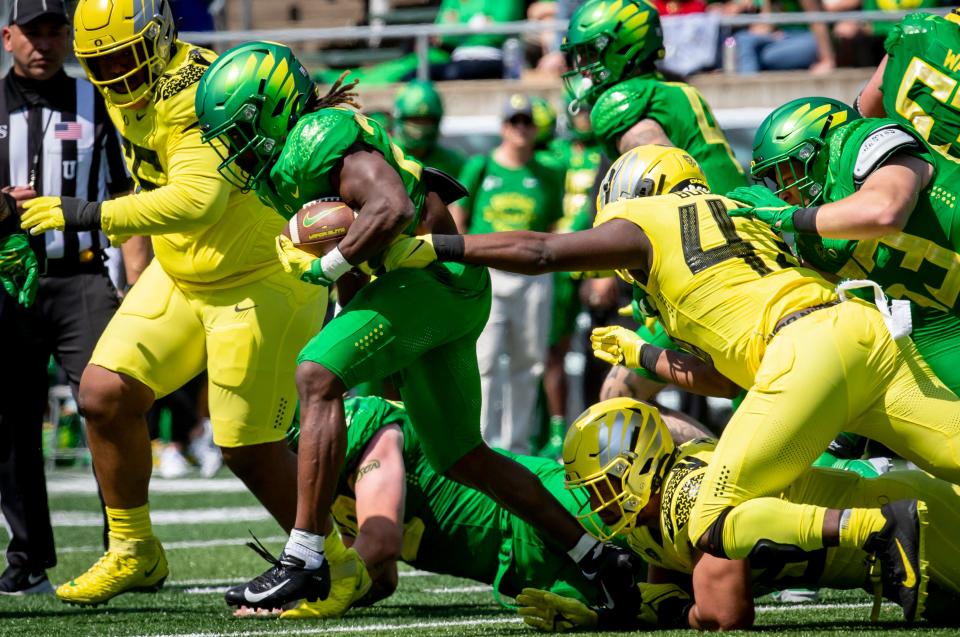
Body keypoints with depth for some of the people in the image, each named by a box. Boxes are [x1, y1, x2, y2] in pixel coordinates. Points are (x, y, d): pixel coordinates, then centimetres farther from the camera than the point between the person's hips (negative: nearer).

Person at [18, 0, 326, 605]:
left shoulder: (201, 96, -26)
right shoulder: (129, 94, 2)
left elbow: (197, 199, -38)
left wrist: (92, 215, -37)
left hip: (262, 280, -8)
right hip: (182, 275, 9)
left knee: (248, 448, -5)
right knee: (105, 394, -1)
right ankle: (134, 553, 14)